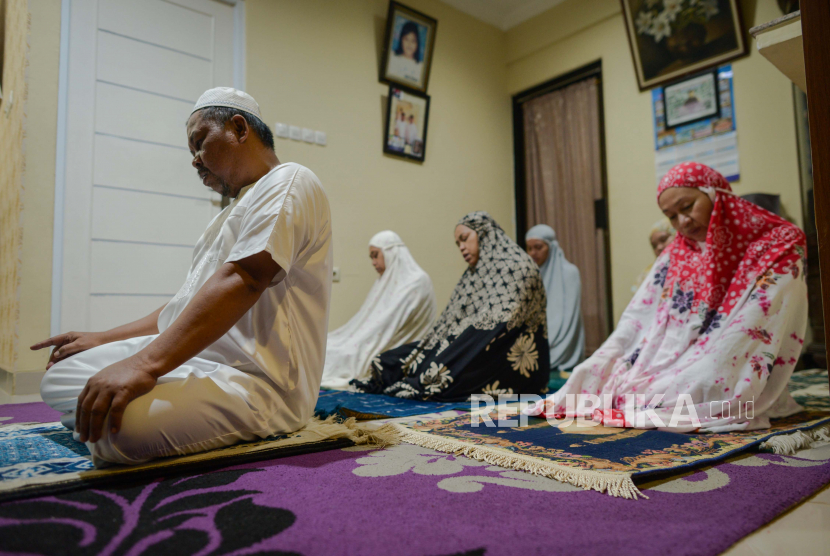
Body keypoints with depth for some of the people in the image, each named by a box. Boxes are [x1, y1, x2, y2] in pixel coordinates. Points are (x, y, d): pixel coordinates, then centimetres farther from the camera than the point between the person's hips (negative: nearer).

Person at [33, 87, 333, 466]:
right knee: (59, 377, 5)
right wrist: (105, 340, 19)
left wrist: (146, 363, -28)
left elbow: (241, 281, -23)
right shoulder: (232, 214, 25)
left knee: (116, 425, -31)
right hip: (192, 360, 9)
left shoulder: (289, 183, -7)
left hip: (260, 381, -9)